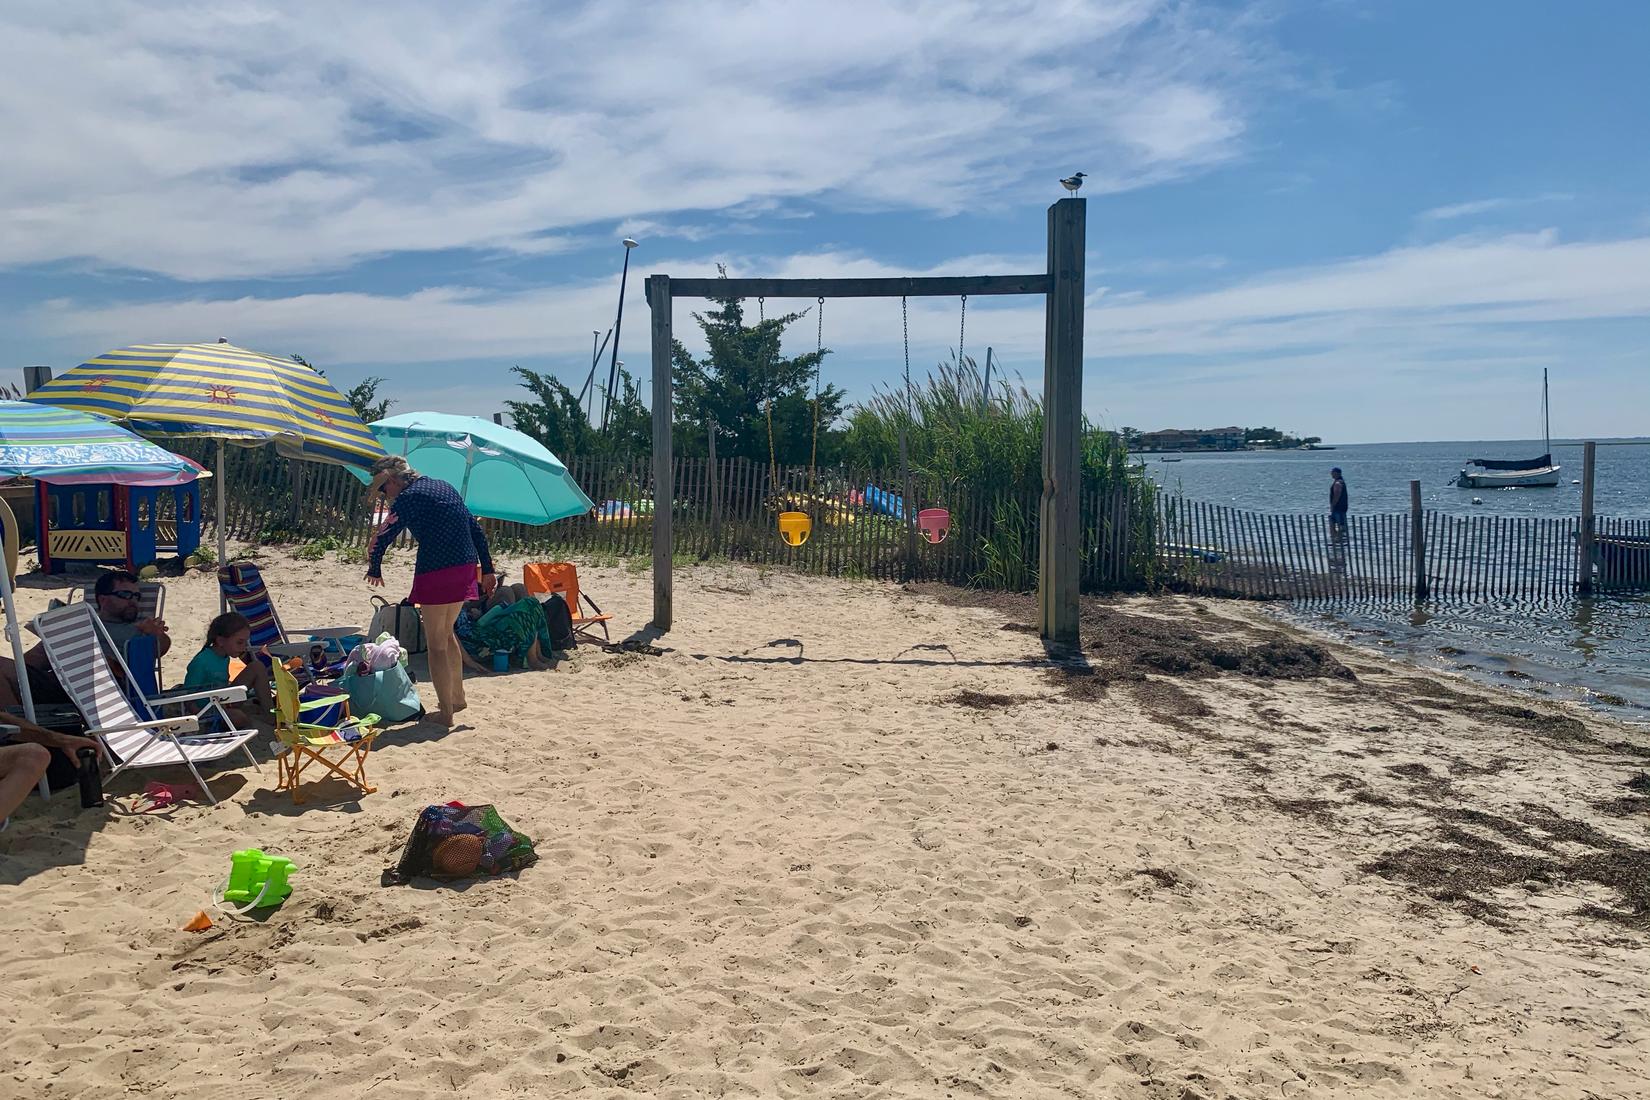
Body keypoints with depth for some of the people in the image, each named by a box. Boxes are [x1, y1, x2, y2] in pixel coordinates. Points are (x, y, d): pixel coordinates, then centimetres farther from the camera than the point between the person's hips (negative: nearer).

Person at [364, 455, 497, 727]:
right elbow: (477, 531, 16)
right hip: (466, 569, 8)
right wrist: (487, 570, 18)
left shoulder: (408, 498, -7)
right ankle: (457, 697, 35)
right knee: (446, 633, 24)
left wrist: (374, 570, 10)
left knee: (436, 645, 3)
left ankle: (445, 713, 8)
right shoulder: (444, 486, 16)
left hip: (436, 573, -8)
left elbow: (382, 538, -9)